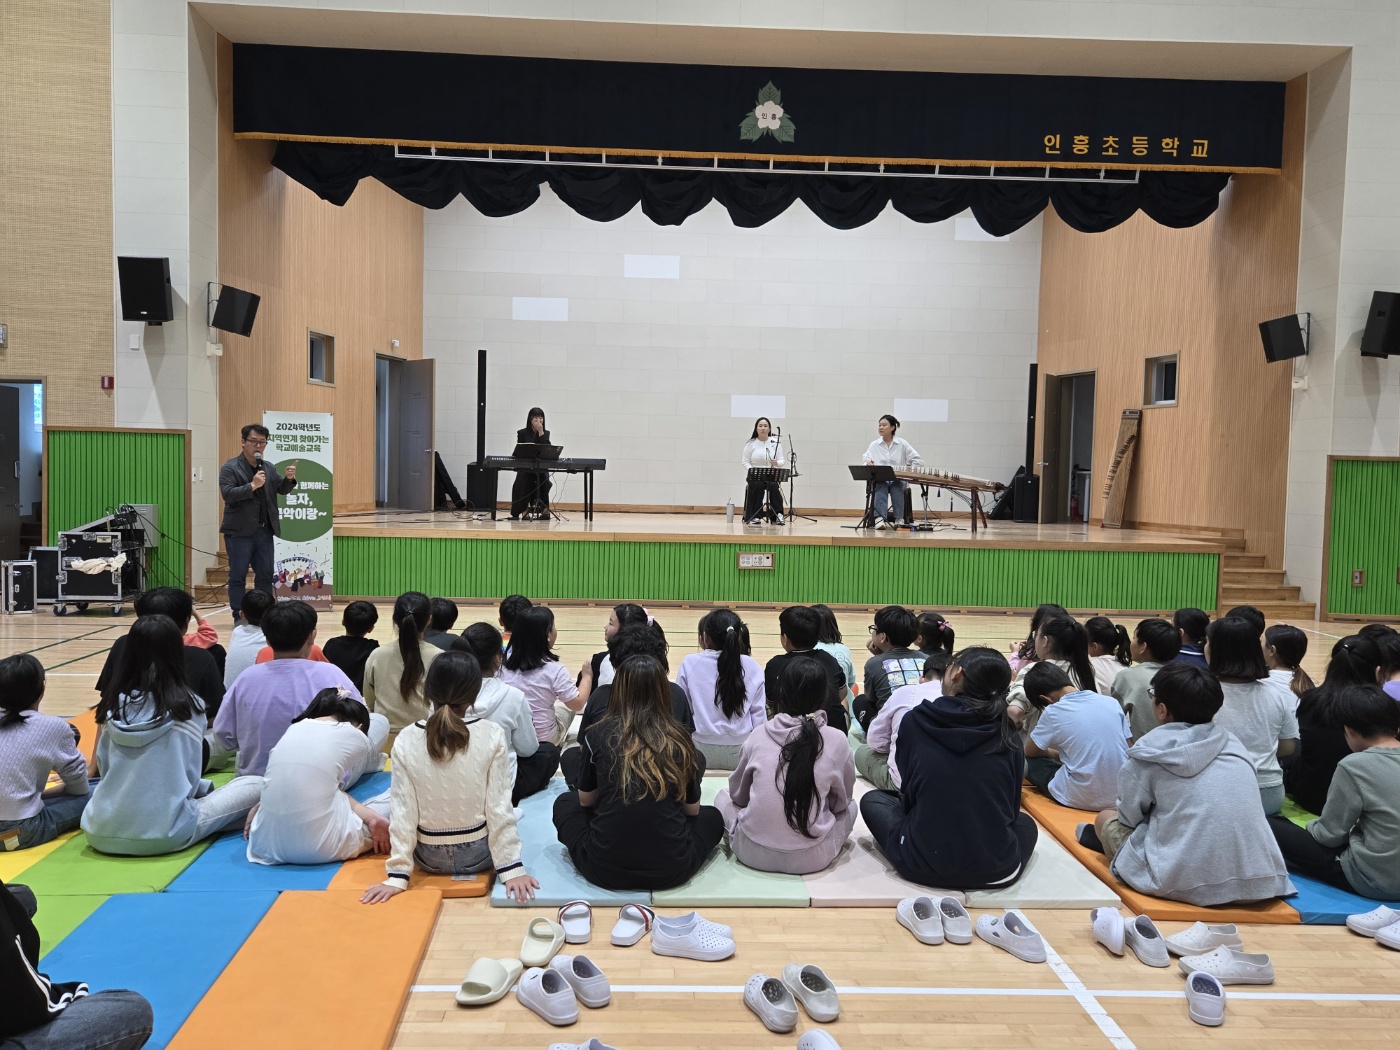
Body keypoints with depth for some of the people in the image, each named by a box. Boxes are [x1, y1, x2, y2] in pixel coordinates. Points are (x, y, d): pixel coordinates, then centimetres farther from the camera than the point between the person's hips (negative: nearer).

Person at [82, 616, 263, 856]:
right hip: (166, 835, -4)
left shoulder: (113, 704, 3)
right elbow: (190, 778, 0)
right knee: (256, 785, 7)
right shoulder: (187, 706, -7)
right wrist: (205, 790, 21)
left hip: (102, 834, 4)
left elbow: (103, 767, 9)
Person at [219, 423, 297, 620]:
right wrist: (252, 486, -25)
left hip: (264, 531, 6)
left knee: (265, 575, 10)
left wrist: (289, 478, -11)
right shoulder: (230, 468, -5)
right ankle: (239, 617, 7)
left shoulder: (269, 468, 12)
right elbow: (227, 493, -17)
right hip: (239, 532, -6)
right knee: (238, 576, 2)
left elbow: (282, 490, 9)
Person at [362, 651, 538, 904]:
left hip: (429, 858, 1)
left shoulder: (405, 740, -13)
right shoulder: (493, 735, -17)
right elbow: (499, 807, -17)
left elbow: (403, 811, -13)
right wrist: (512, 868, -11)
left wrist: (397, 875, -9)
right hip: (479, 854, -1)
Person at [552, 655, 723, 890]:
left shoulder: (599, 735, -3)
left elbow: (585, 800, 11)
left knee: (565, 803, 27)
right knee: (712, 816, 29)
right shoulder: (680, 739, 0)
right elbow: (692, 810, 12)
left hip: (605, 869, -1)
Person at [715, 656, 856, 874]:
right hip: (812, 857, 0)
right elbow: (841, 801, 10)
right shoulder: (837, 740, -5)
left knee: (723, 796, 28)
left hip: (754, 852, 1)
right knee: (850, 807, 28)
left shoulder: (758, 735, -1)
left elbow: (737, 793, 13)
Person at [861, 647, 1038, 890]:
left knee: (872, 800, 26)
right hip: (997, 870, 2)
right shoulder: (1009, 737, -4)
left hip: (923, 865, -2)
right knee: (1025, 822, 35)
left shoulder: (915, 721, -7)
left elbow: (908, 793, 4)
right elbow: (1011, 809, 8)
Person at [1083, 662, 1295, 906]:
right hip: (1258, 880, 6)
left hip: (1187, 883, -5)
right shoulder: (1233, 744, 10)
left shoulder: (1149, 755, -4)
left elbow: (1130, 818, 7)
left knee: (1106, 818, 19)